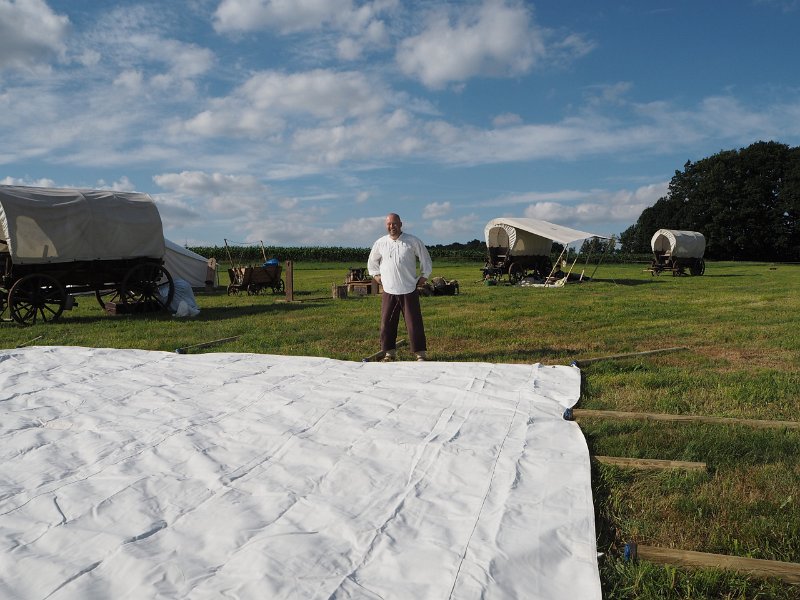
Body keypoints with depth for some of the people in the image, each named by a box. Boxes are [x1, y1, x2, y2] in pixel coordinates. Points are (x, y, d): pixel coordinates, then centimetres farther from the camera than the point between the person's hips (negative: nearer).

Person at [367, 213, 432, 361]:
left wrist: (424, 276, 10)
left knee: (414, 323, -1)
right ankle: (389, 352, 17)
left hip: (409, 290, -2)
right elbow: (372, 261, 24)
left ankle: (421, 353, 7)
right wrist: (375, 275, 17)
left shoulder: (413, 241, -1)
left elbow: (425, 258, 11)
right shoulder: (380, 243, 5)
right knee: (387, 324, 4)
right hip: (388, 290, 2)